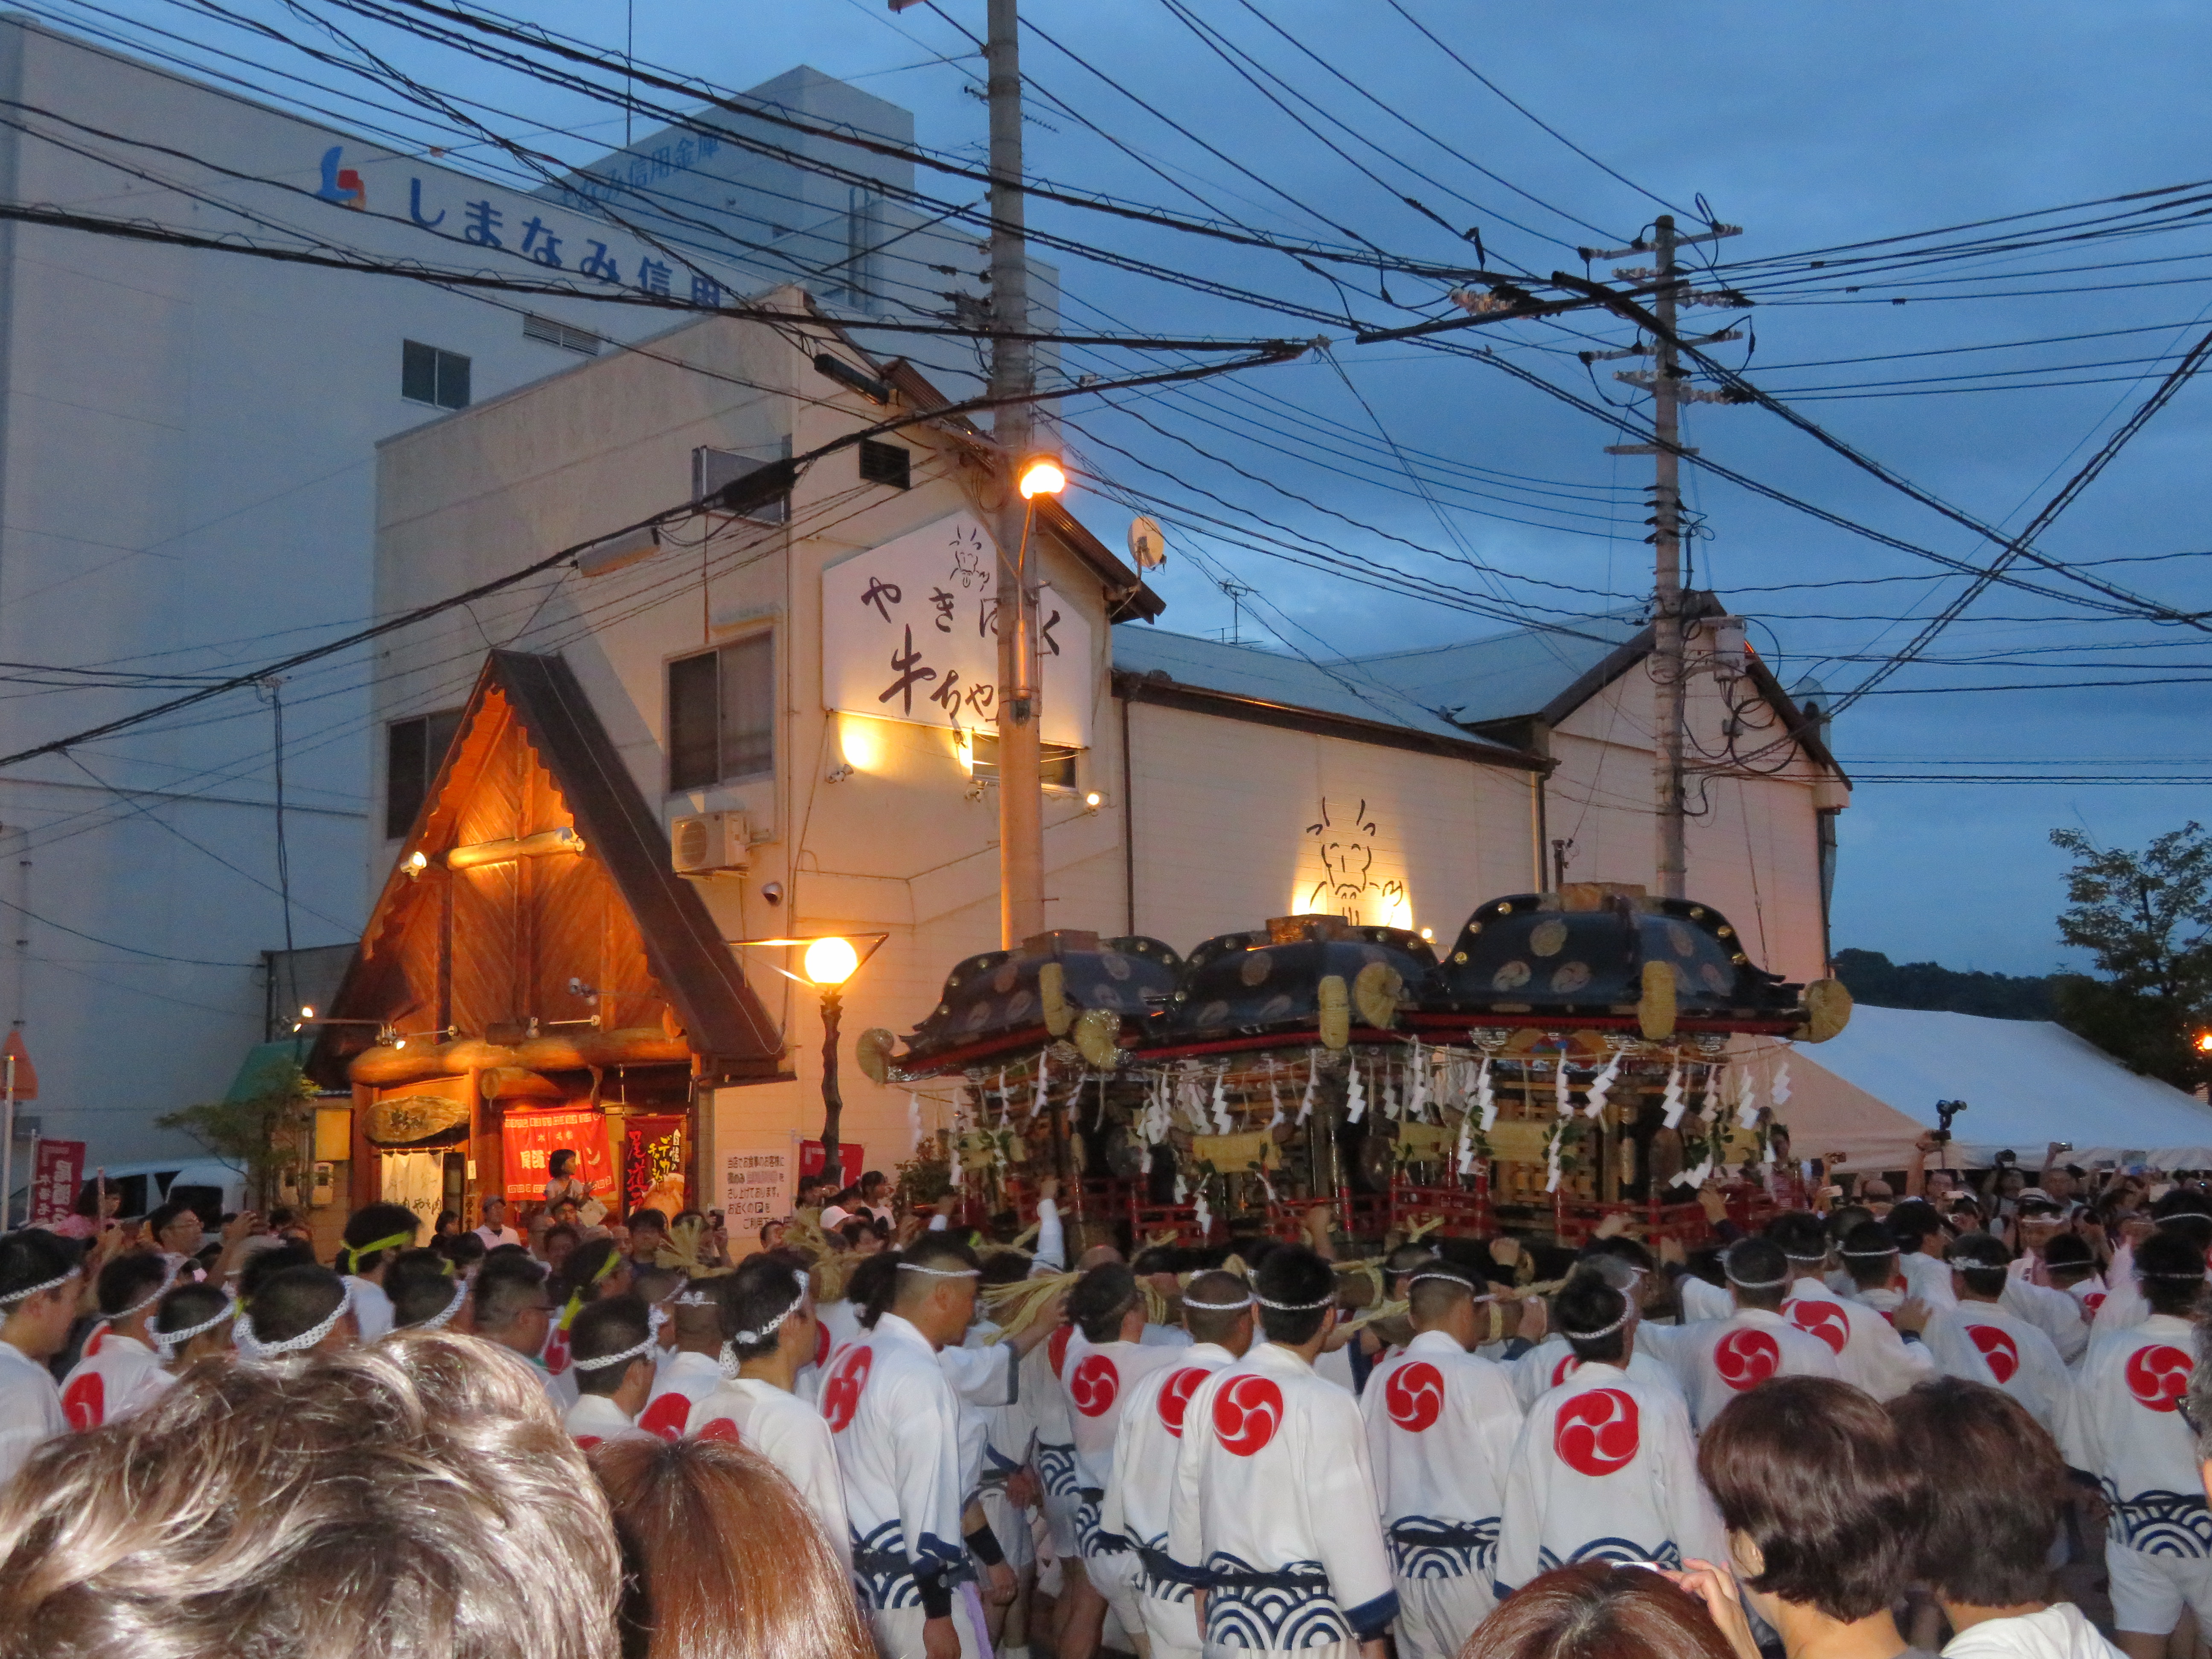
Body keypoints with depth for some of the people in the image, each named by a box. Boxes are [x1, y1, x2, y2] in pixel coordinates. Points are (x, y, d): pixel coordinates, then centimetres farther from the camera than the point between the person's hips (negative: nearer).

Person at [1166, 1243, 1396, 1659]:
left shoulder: (1210, 1391, 0)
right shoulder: (1326, 1405, -16)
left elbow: (1187, 1496, 9)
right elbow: (1347, 1526, -15)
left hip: (1228, 1614, 5)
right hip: (1308, 1622, -5)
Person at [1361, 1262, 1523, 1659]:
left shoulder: (1380, 1379, 3)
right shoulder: (1484, 1377, -11)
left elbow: (1370, 1471, 6)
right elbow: (1514, 1472, -9)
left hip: (1406, 1561, 5)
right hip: (1472, 1560, -5)